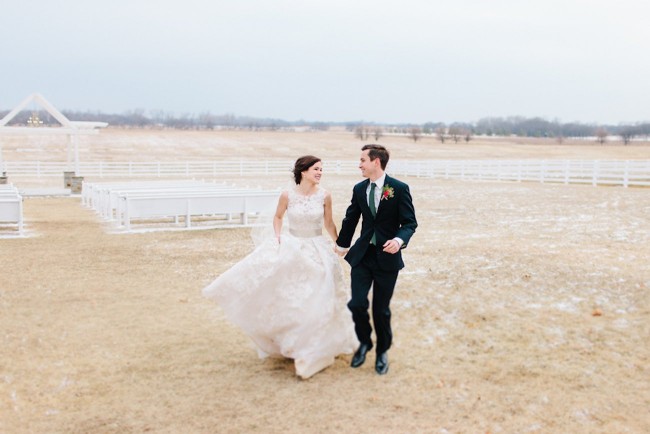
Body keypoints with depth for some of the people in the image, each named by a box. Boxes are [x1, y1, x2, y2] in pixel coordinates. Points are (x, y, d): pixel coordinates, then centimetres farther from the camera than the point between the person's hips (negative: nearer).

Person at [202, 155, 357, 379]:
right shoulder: (287, 195, -10)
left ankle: (312, 349, 23)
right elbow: (278, 217, 8)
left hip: (317, 251, 1)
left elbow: (329, 224, 6)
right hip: (291, 248, -1)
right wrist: (278, 236, -6)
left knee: (316, 300, 5)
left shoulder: (324, 196, -7)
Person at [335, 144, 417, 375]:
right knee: (357, 303, -6)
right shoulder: (359, 189, 4)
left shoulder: (399, 189, -9)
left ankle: (382, 351, 29)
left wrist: (399, 240, -28)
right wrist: (342, 243, 30)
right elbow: (350, 219, 18)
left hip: (387, 256, -3)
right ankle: (364, 342, 23)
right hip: (362, 254, 3)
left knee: (381, 309, 6)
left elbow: (410, 222, -7)